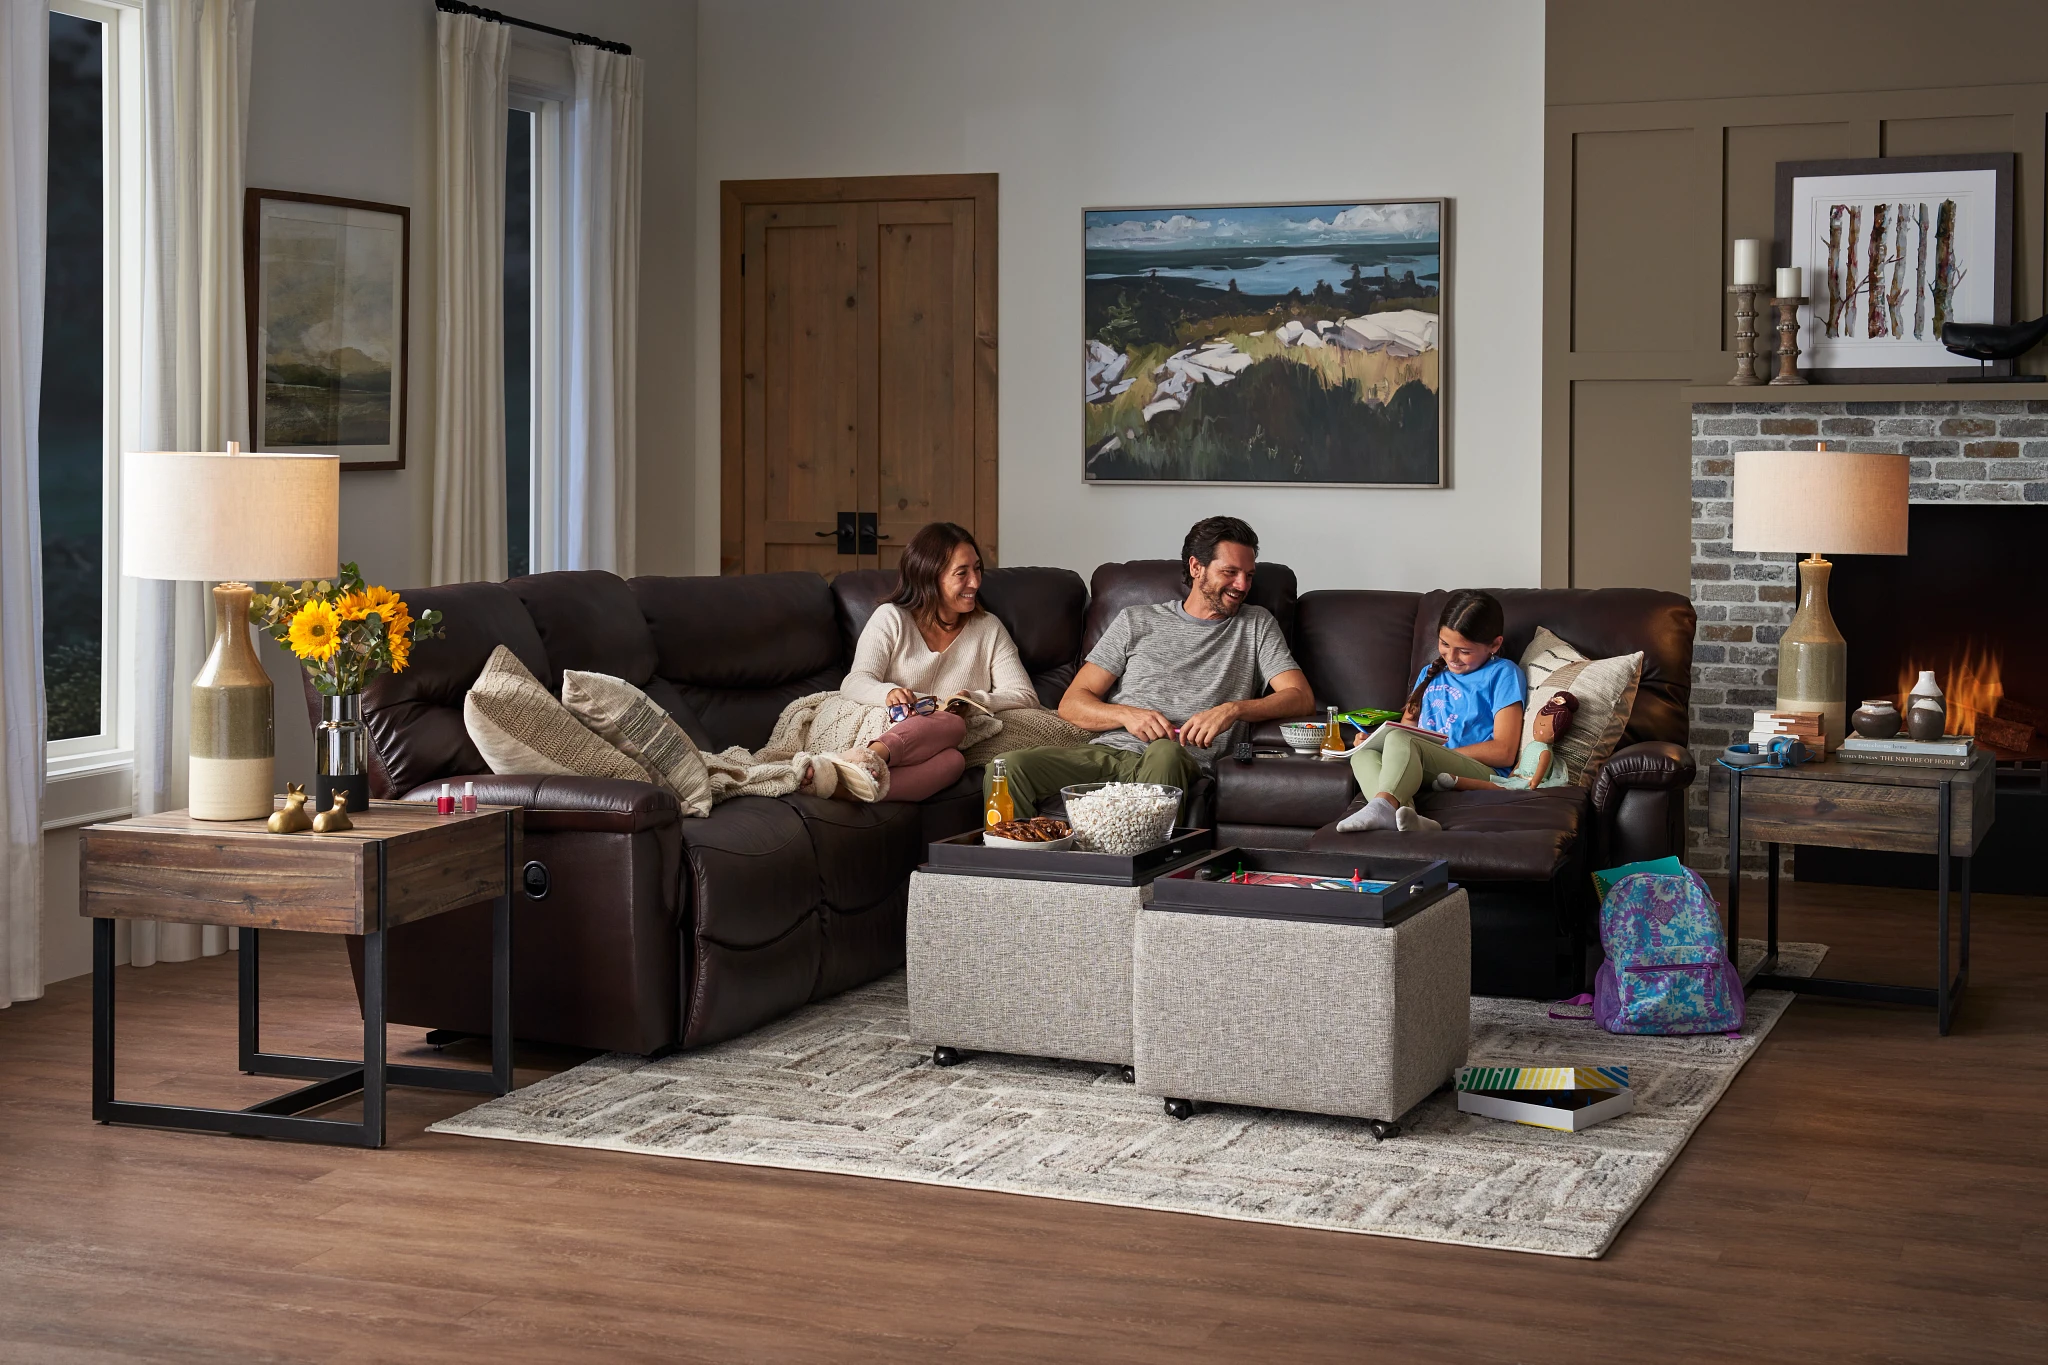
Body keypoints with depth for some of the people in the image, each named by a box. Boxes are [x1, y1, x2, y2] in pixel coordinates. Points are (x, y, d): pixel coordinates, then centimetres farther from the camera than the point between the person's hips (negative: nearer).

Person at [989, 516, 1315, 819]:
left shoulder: (1257, 625, 21)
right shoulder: (1137, 621, 21)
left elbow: (1301, 698, 7)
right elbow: (1072, 704, 16)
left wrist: (1233, 710, -12)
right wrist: (1126, 714, -6)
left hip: (1180, 763, -1)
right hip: (1106, 752, 2)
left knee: (1166, 753, -42)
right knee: (1008, 766, -29)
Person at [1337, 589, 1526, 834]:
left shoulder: (1502, 674, 6)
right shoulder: (1431, 674, 26)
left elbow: (1504, 752, -3)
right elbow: (1408, 725, 27)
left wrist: (1438, 753, -8)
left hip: (1480, 773, -6)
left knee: (1400, 741, -29)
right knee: (1363, 755, -20)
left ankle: (1383, 806, -57)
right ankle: (1407, 817, -47)